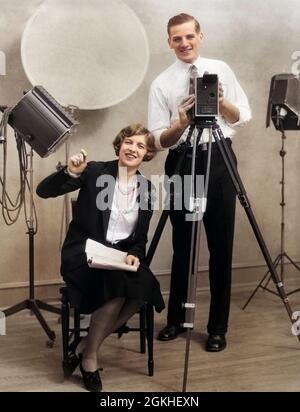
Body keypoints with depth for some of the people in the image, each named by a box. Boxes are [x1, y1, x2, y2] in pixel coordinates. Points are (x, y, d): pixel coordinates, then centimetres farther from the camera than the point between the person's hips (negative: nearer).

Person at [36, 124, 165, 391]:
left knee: (145, 289, -27)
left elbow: (141, 236, 11)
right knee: (118, 287, -33)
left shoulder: (146, 188, 8)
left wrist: (134, 255, -11)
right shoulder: (95, 172, -5)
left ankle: (88, 346, -8)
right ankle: (89, 356, -10)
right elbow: (43, 191, -13)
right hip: (84, 253, -4)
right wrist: (70, 172, -30)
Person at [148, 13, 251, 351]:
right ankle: (175, 319, 26)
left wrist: (221, 101, -11)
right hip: (181, 164, 0)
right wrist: (181, 124, -21)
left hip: (220, 161, 0)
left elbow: (243, 117, 7)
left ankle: (218, 327, 14)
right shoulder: (161, 84, 3)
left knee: (221, 246, 3)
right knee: (182, 246, 10)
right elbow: (159, 140, -2)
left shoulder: (221, 69, 7)